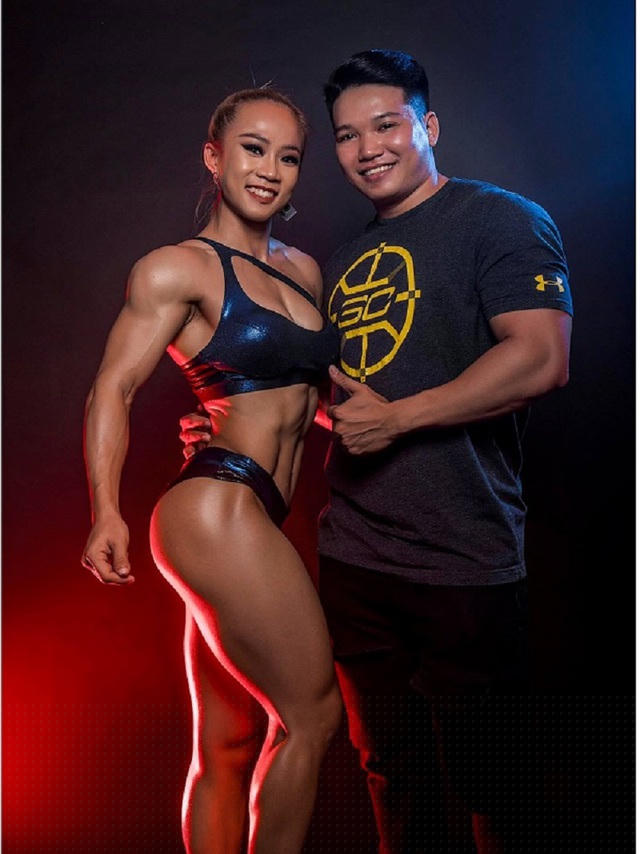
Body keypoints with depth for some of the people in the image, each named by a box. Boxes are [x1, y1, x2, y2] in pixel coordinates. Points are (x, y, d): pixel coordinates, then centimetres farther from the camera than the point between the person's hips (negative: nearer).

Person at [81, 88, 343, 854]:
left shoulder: (303, 270, 18)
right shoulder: (180, 267, -3)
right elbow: (112, 390, -10)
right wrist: (106, 513, -22)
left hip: (256, 521, 7)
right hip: (220, 510, -7)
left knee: (228, 745, 14)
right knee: (312, 714, -2)